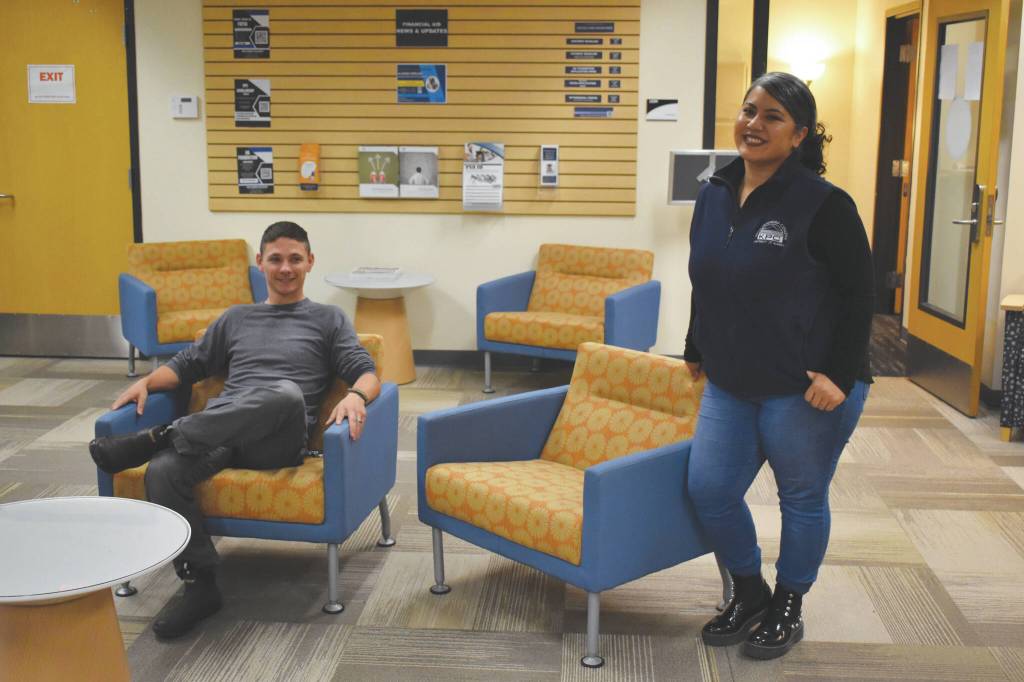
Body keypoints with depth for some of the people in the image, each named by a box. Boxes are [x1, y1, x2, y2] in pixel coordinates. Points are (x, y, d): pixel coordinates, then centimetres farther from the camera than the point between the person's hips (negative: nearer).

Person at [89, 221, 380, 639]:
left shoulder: (328, 319, 20)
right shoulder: (236, 318, 31)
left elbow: (366, 373, 8)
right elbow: (187, 365, 31)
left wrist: (356, 396, -17)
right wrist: (147, 381, 9)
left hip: (278, 438, -3)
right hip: (217, 434, 3)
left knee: (287, 393, -41)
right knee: (162, 472, -31)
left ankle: (160, 437, -30)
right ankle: (200, 584, -19)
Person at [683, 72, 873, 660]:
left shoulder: (824, 204, -14)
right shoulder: (714, 196, 5)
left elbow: (859, 295, -12)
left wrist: (839, 374, -18)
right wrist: (696, 350, 22)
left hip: (804, 390, -6)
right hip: (729, 385, 6)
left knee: (802, 497, 10)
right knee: (709, 489, 5)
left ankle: (788, 609, 32)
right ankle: (750, 593, 29)